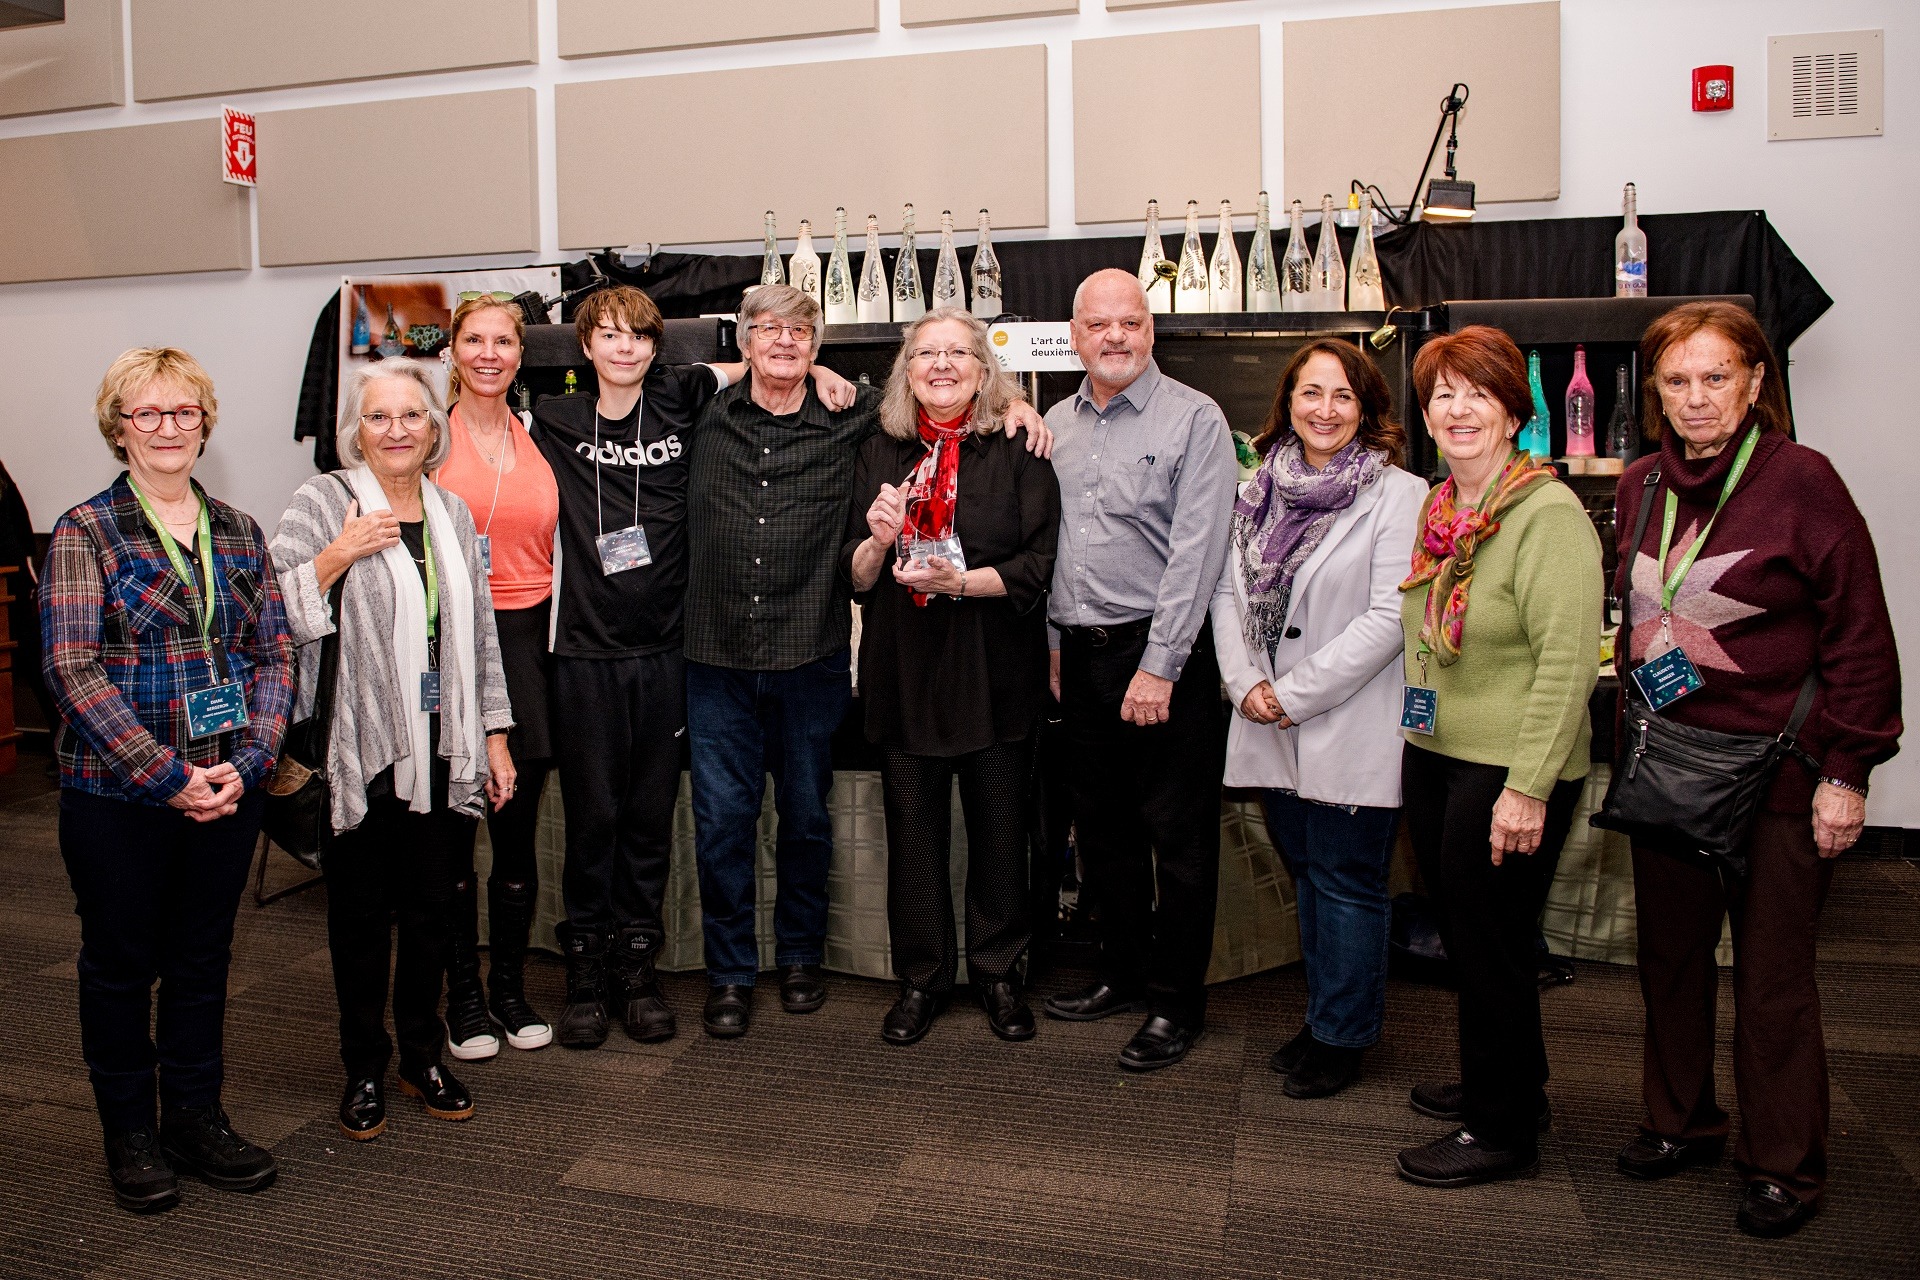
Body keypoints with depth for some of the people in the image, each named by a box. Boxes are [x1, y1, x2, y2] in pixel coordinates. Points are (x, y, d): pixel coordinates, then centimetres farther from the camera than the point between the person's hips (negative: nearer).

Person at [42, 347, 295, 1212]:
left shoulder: (238, 534, 7)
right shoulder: (85, 533, -5)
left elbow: (274, 653, 4)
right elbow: (73, 670, -13)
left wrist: (247, 761, -9)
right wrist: (168, 777, -18)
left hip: (228, 791, 4)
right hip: (116, 797, -3)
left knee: (203, 958, 15)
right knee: (121, 962, 11)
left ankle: (196, 1118, 30)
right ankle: (130, 1135, 28)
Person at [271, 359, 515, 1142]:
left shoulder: (453, 513, 11)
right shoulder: (323, 504, -2)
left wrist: (494, 736, 12)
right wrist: (336, 556, -21)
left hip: (442, 747, 4)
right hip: (360, 752, -3)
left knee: (433, 909, 10)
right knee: (361, 913, 7)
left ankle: (423, 1058, 26)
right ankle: (364, 1071, 23)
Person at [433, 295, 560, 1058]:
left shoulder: (537, 439, 12)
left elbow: (552, 551, 19)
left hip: (525, 638, 3)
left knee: (518, 829, 7)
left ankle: (510, 987, 22)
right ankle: (463, 996, 17)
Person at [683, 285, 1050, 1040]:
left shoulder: (848, 422, 3)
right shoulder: (707, 416, 5)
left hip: (812, 660, 0)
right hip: (719, 661, 0)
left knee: (806, 816, 12)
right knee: (722, 820, 5)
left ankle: (800, 957, 32)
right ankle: (730, 972, 21)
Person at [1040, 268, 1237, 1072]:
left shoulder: (1193, 419, -6)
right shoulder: (1056, 425, 11)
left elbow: (1196, 552, -12)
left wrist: (1160, 666, -16)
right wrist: (1054, 641, 11)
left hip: (1162, 651, -6)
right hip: (1080, 653, 6)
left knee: (1178, 837, 3)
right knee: (1102, 827, 15)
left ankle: (1176, 1002, 15)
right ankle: (1123, 974, 30)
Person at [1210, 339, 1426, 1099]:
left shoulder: (1398, 495, -9)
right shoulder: (1263, 489, 9)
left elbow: (1389, 617, -16)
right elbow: (1228, 591, 9)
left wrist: (1294, 694, -15)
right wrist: (1245, 682, -7)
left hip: (1351, 729, -5)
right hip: (1273, 727, 6)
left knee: (1348, 883, 5)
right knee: (1306, 875, 17)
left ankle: (1342, 1036, 22)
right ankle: (1323, 1016, 34)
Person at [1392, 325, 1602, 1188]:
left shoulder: (1548, 514, -16)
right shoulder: (1437, 510, 10)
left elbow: (1568, 661, -21)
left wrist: (1528, 787, -23)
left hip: (1507, 771, -8)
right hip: (1434, 756, 8)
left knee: (1491, 945, 4)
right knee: (1459, 932, 19)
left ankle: (1502, 1129, 22)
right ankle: (1496, 1082, 39)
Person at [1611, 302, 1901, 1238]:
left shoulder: (1800, 479, -11)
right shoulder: (1642, 487, 7)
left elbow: (1860, 634, -10)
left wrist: (1845, 773, -12)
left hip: (1775, 771, -5)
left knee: (1772, 975, 6)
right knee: (1670, 956, 16)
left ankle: (1783, 1164, 23)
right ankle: (1681, 1120, 35)